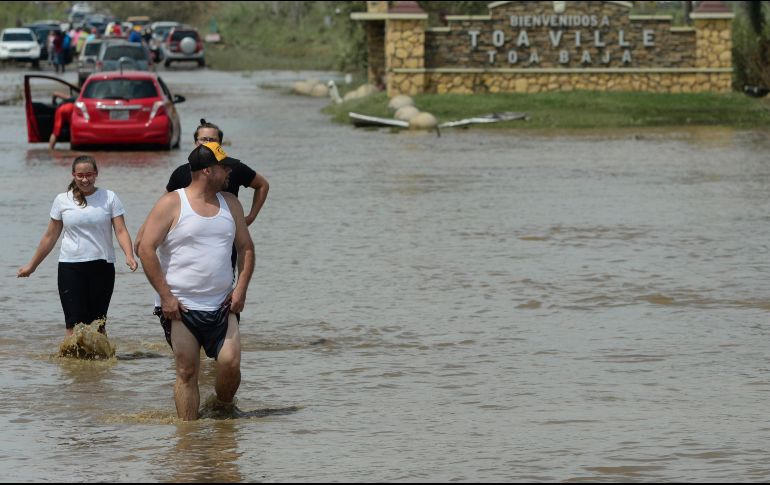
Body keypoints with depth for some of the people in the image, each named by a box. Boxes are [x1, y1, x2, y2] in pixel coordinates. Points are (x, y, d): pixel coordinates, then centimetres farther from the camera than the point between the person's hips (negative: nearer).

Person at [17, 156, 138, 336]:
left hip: (102, 266, 0)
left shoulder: (109, 198, 2)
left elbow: (121, 231, -4)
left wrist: (129, 256, -22)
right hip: (70, 266, 0)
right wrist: (31, 265, 16)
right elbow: (50, 237, 14)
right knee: (74, 324, -10)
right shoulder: (62, 200, 5)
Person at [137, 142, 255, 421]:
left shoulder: (230, 204, 12)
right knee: (187, 372, -3)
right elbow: (146, 249, -9)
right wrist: (166, 296, -13)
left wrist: (241, 288, 3)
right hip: (180, 307, -4)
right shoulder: (171, 204, -5)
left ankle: (224, 408, 19)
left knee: (230, 364, -7)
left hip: (222, 305, 4)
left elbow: (246, 248, 17)